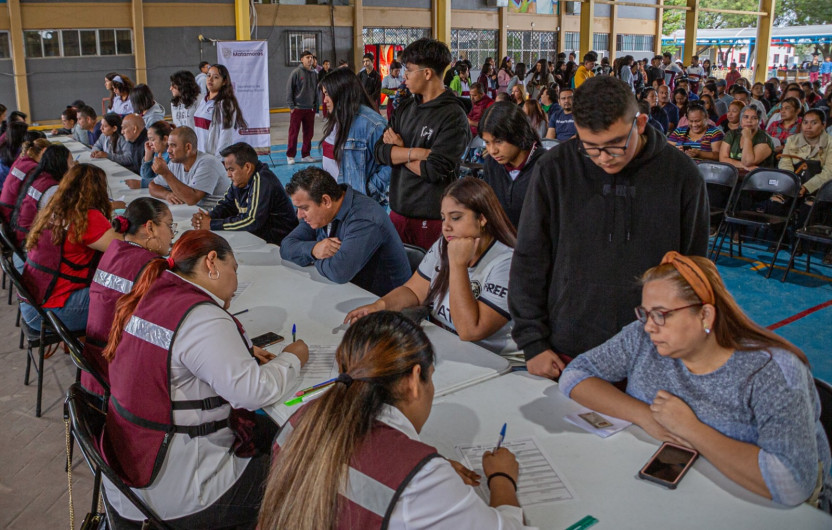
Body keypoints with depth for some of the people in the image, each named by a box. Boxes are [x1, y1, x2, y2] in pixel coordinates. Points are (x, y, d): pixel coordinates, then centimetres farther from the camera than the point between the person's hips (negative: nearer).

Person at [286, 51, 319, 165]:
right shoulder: (296, 72, -7)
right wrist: (291, 106, -9)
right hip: (297, 108, -5)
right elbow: (289, 89, -6)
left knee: (309, 133, 8)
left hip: (310, 109, 5)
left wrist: (315, 106, 10)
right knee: (293, 133, 1)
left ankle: (306, 155, 19)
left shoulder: (314, 74, 8)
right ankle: (290, 155, 10)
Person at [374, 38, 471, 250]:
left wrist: (399, 152, -6)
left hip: (432, 217, -6)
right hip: (398, 210, 6)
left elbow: (434, 170, -19)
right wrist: (415, 153, -15)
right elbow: (380, 152, 1)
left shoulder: (453, 116, -11)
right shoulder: (406, 108, 9)